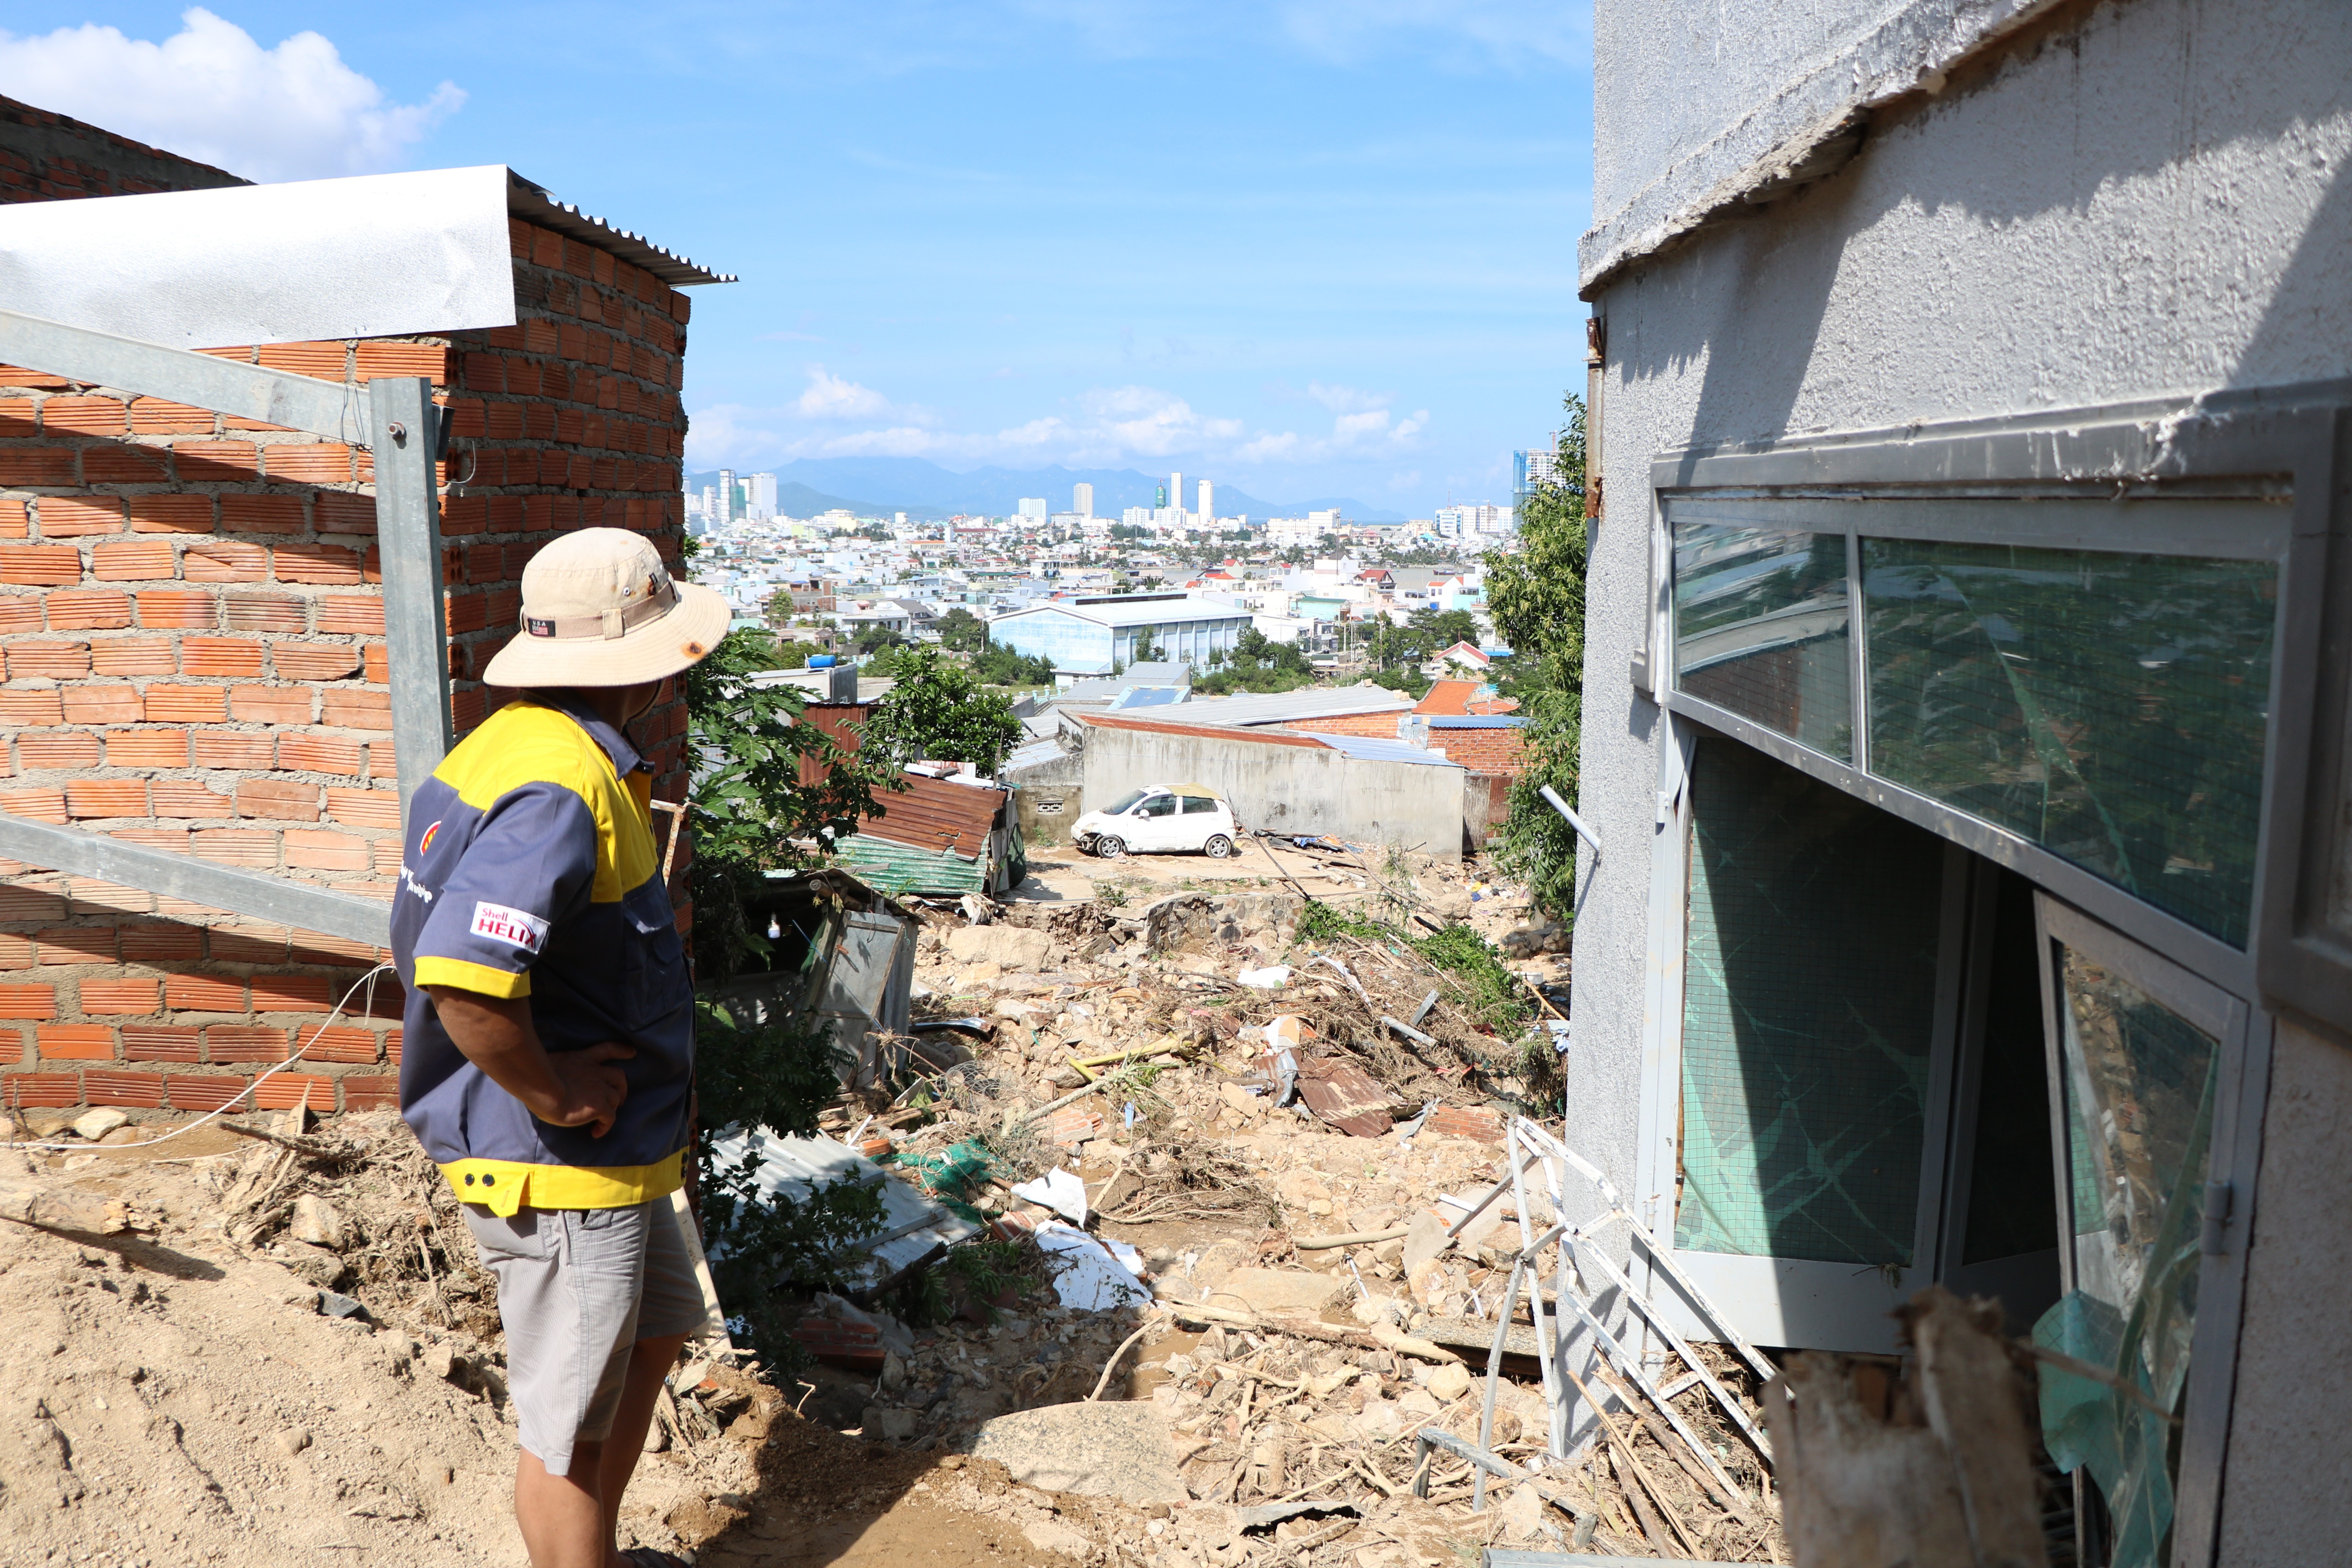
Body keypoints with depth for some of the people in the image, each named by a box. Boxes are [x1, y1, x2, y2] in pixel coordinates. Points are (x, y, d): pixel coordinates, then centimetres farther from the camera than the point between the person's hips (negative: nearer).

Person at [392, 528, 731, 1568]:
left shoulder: (519, 745, 5)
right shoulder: (562, 790, -27)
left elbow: (435, 935, 17)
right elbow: (461, 980, -39)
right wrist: (553, 1095, -23)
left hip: (613, 1157, 11)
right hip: (559, 1171, -11)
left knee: (656, 1334, 28)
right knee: (568, 1430, 8)